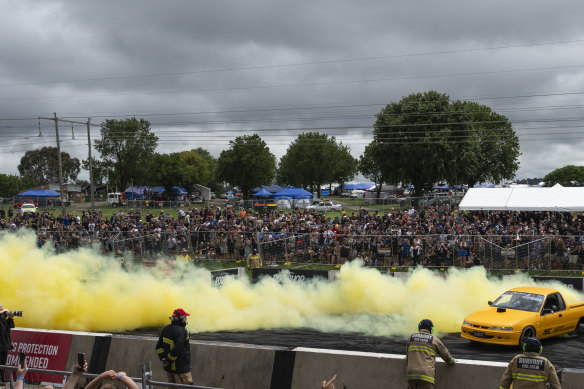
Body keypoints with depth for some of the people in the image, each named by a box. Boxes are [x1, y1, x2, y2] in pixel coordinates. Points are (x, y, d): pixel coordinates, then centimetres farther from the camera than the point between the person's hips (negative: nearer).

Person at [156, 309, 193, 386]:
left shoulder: (166, 329, 7)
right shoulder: (182, 332, -20)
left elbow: (158, 346, 9)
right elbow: (176, 350, -25)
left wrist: (162, 358, 4)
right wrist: (168, 361, -12)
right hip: (181, 368, -8)